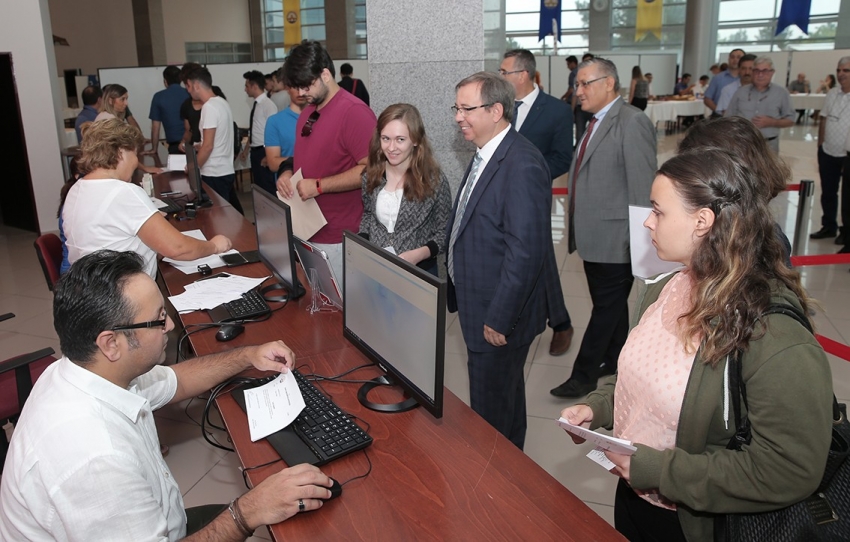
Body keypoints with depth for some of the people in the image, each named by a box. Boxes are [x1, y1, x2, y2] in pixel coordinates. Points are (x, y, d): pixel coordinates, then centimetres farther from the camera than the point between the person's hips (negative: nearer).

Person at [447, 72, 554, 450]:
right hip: (479, 306, 10)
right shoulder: (486, 156, 10)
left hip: (499, 317, -10)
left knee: (490, 413, 6)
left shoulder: (522, 165, -23)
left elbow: (526, 251, -26)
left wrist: (499, 319, -22)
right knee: (506, 398, 26)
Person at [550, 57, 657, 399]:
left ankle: (584, 375, 12)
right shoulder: (595, 123, 14)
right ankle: (614, 366, 32)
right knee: (612, 305, 18)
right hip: (593, 237, 9)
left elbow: (642, 188, -17)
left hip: (615, 240, -9)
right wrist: (577, 231, 13)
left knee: (607, 306, 3)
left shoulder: (632, 122, -14)